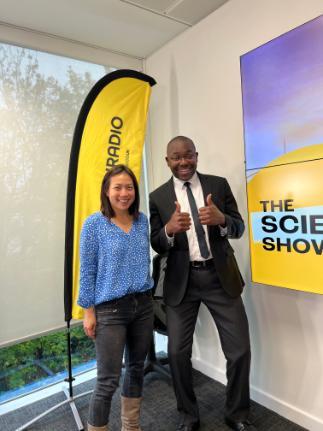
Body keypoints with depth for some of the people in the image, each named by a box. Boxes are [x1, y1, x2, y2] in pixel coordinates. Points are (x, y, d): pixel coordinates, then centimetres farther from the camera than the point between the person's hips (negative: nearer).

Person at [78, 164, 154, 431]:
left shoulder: (142, 220, 4)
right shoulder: (94, 224, -10)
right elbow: (87, 271, -8)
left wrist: (147, 296, 13)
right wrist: (89, 311, -7)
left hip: (143, 304, 5)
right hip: (110, 309, -5)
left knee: (137, 368, 19)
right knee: (108, 380, 2)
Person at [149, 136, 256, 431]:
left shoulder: (219, 184, 3)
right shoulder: (158, 197, 1)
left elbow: (238, 229, 1)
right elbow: (156, 245, -1)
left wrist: (221, 219, -22)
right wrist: (169, 229, -24)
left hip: (220, 277, 1)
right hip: (181, 281, 0)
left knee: (240, 350, 7)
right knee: (177, 352, 6)